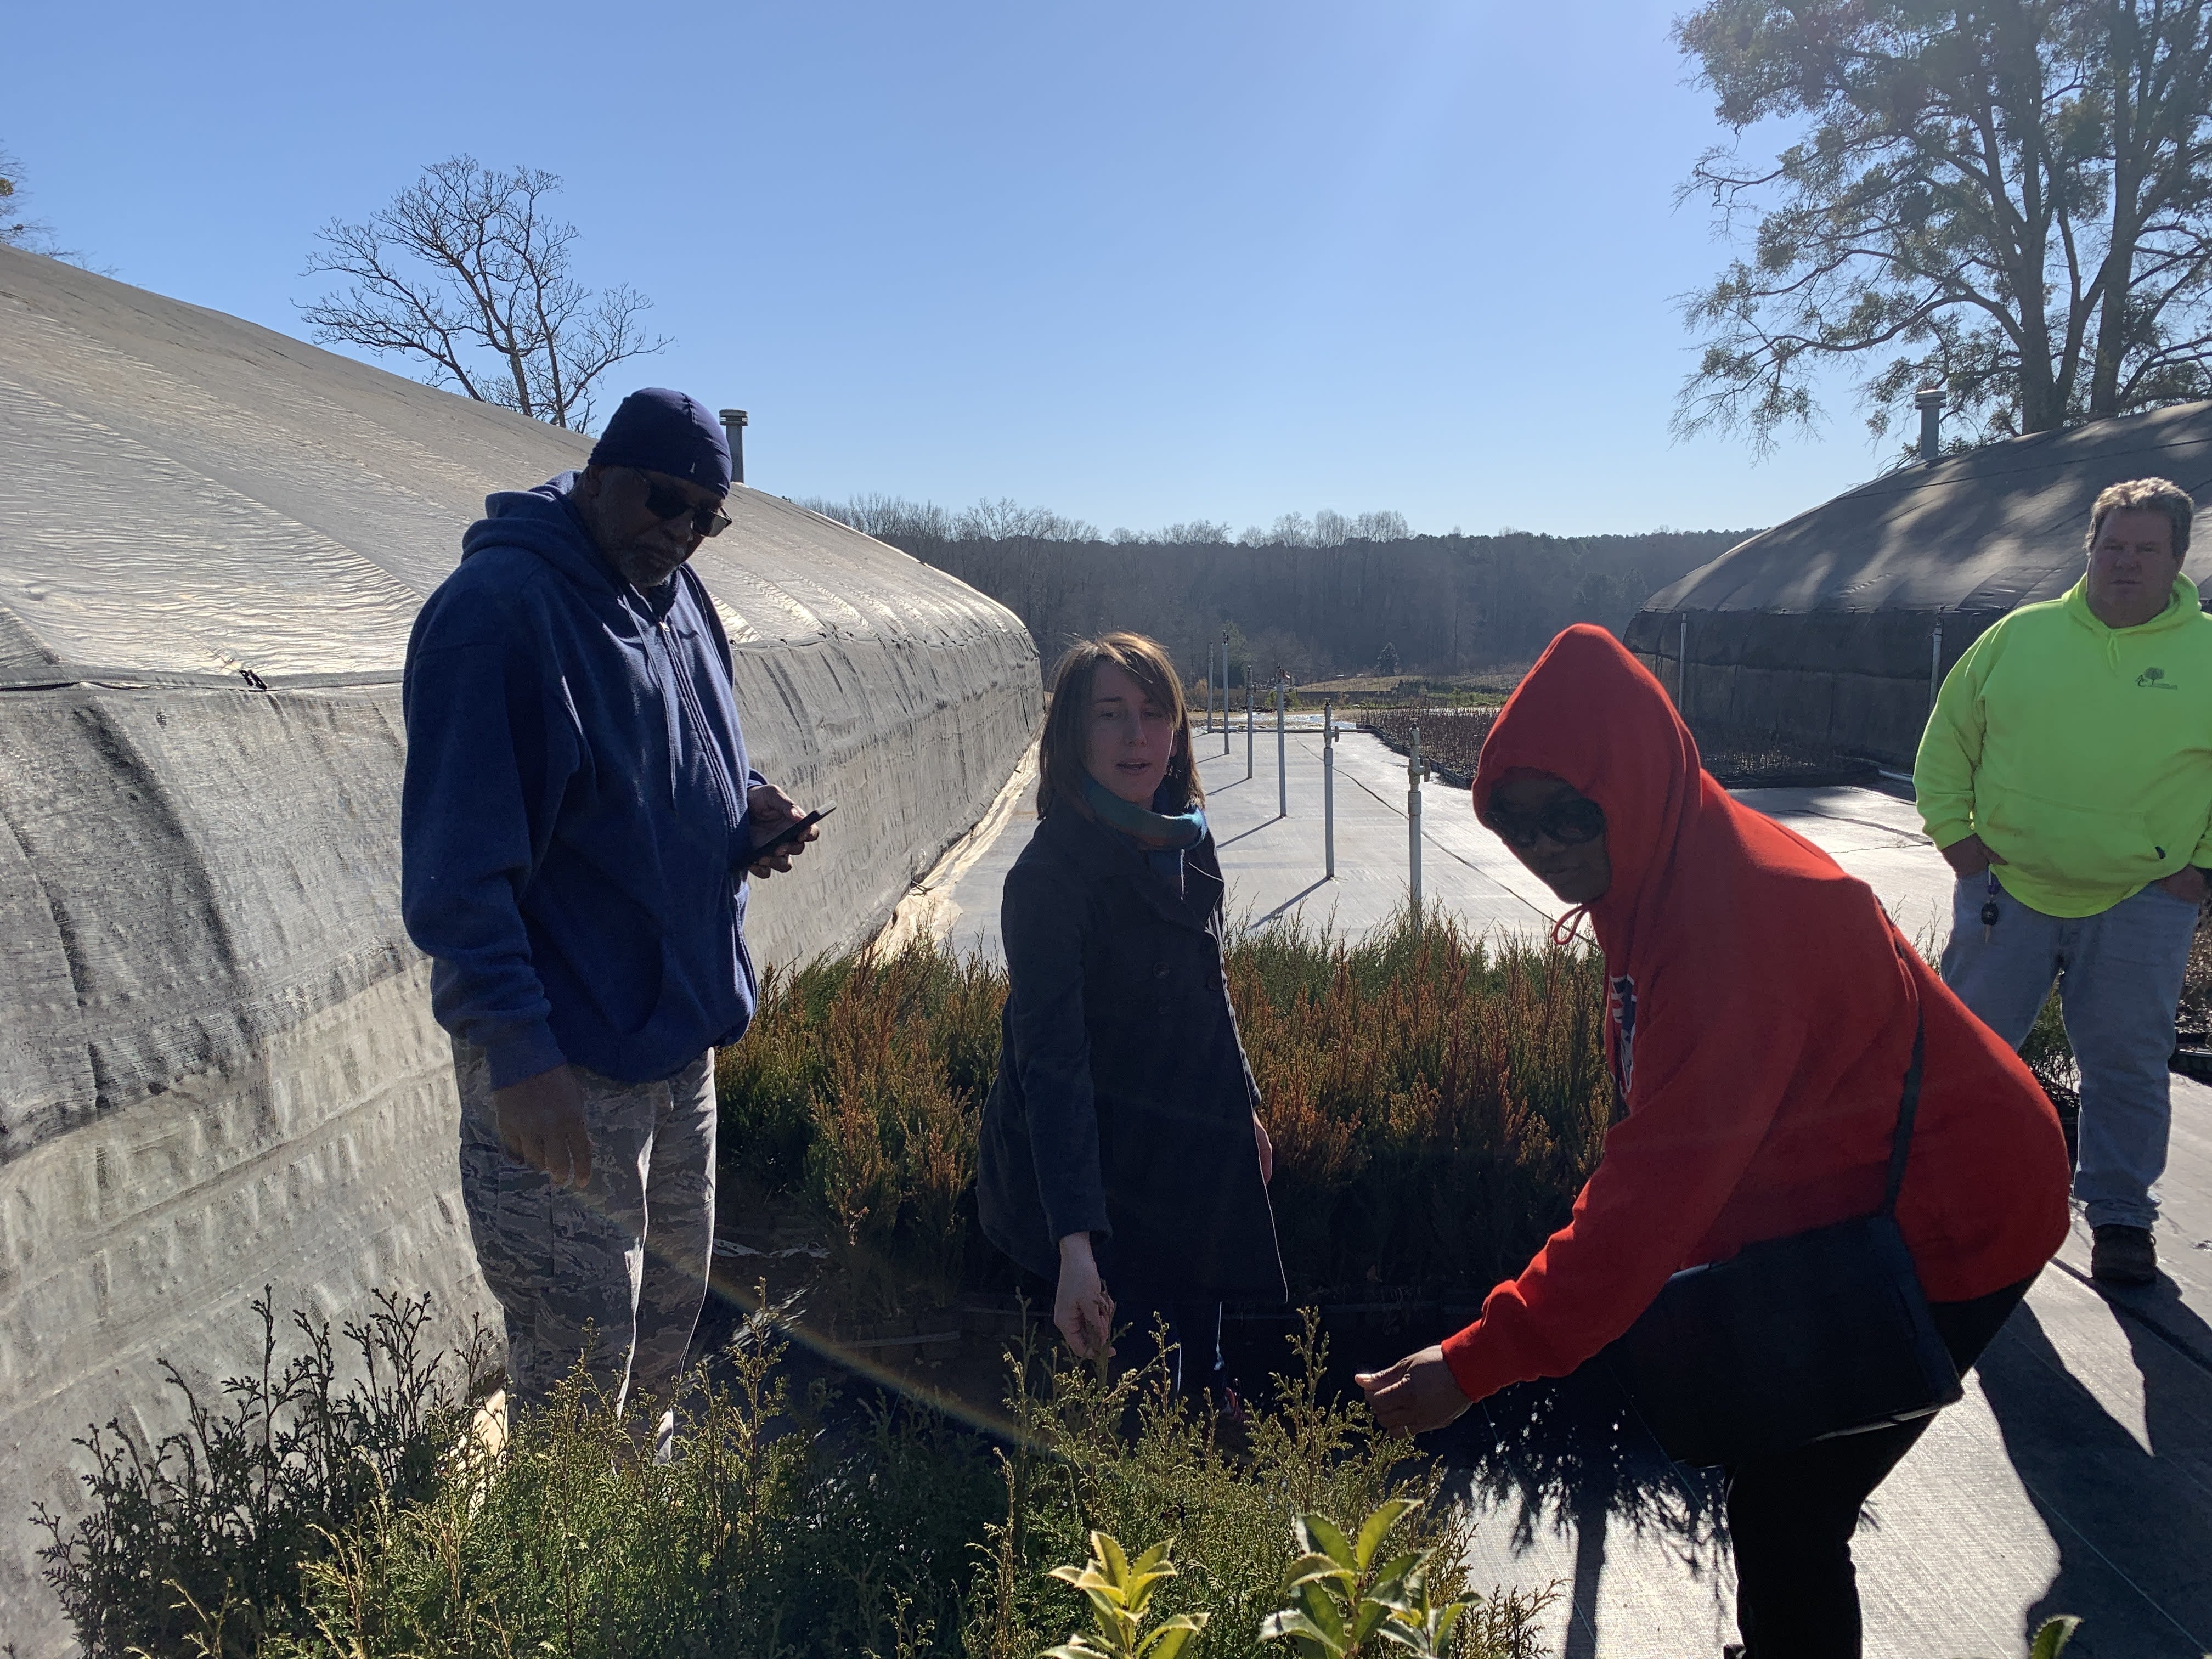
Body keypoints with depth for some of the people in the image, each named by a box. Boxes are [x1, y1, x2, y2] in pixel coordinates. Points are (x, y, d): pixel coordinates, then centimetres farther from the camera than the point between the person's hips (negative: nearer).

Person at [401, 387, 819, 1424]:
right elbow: (459, 861, -22)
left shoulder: (676, 598, 8)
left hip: (680, 1030, 9)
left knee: (674, 1299, 23)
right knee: (583, 1350, 1)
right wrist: (517, 1051, -26)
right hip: (560, 1062, -9)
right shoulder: (498, 608, -19)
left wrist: (743, 804, -1)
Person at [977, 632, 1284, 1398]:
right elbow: (1051, 1063, -29)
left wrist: (1244, 1108, 22)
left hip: (1196, 1164, 7)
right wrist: (1075, 1246, -35)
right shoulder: (1050, 875, -23)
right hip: (1099, 1174, -7)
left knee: (1199, 1370, 18)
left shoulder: (1184, 840, 0)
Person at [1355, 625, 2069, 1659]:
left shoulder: (1738, 921, -33)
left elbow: (1660, 1185, -35)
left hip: (1948, 1224, -8)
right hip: (1848, 1197, 9)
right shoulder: (1667, 881, -3)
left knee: (1785, 1510, -6)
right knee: (1769, 1477, 15)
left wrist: (1476, 1364, -33)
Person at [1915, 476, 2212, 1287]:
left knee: (2127, 1068, 7)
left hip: (2140, 907, -1)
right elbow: (1948, 736, 11)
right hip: (2006, 892, 1)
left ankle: (2120, 1218, 25)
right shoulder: (2020, 635, 4)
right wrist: (1952, 829, 3)